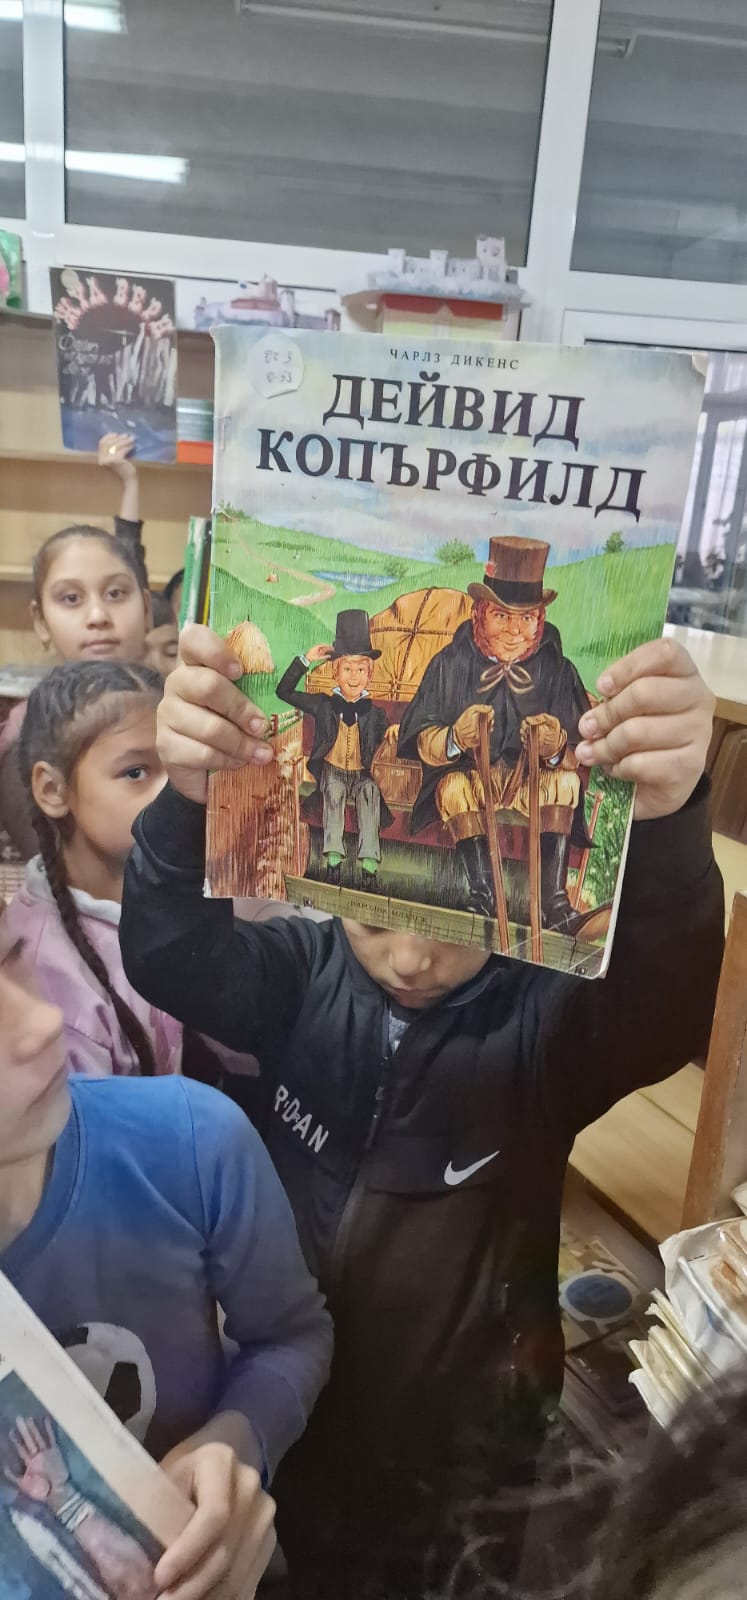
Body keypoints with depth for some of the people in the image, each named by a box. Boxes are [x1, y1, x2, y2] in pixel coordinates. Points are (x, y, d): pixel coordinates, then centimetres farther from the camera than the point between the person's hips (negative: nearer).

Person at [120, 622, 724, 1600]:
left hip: (464, 1438, -2)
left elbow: (671, 1003, -38)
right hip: (288, 1405, 2)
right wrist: (191, 798, -49)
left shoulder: (543, 1021, -19)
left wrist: (666, 824, -59)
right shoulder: (306, 974, -12)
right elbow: (170, 955, -28)